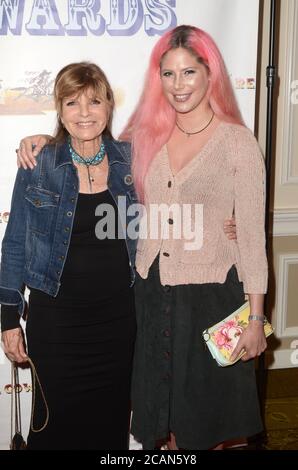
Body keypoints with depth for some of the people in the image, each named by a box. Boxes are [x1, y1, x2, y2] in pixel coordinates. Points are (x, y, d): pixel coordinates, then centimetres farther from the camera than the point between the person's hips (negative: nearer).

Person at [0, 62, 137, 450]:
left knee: (111, 418, 15)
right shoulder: (38, 165, -7)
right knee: (57, 418, 9)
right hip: (56, 317, -2)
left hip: (118, 315, 2)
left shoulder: (130, 160, -1)